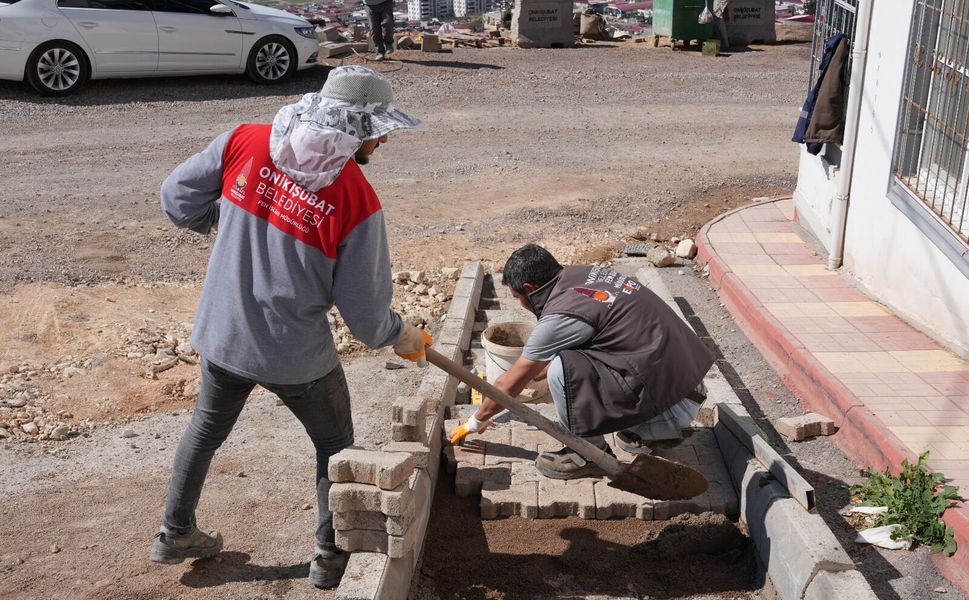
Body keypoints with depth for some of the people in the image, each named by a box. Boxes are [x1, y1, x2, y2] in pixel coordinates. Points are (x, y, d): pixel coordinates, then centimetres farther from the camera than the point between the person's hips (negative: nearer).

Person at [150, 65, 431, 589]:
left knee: (207, 428, 29)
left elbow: (177, 198, -1)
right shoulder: (357, 200, -20)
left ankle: (175, 534, 45)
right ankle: (330, 555, 33)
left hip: (221, 337, 4)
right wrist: (398, 336, 7)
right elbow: (364, 309, -14)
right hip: (296, 356, -4)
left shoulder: (244, 141, -11)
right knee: (334, 444, 21)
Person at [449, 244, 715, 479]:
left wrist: (476, 422, 14)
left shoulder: (560, 316, -15)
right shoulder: (583, 275, 8)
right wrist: (530, 375, 37)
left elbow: (510, 385, -2)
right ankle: (654, 430, 20)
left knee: (563, 368, -18)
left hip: (674, 401, -9)